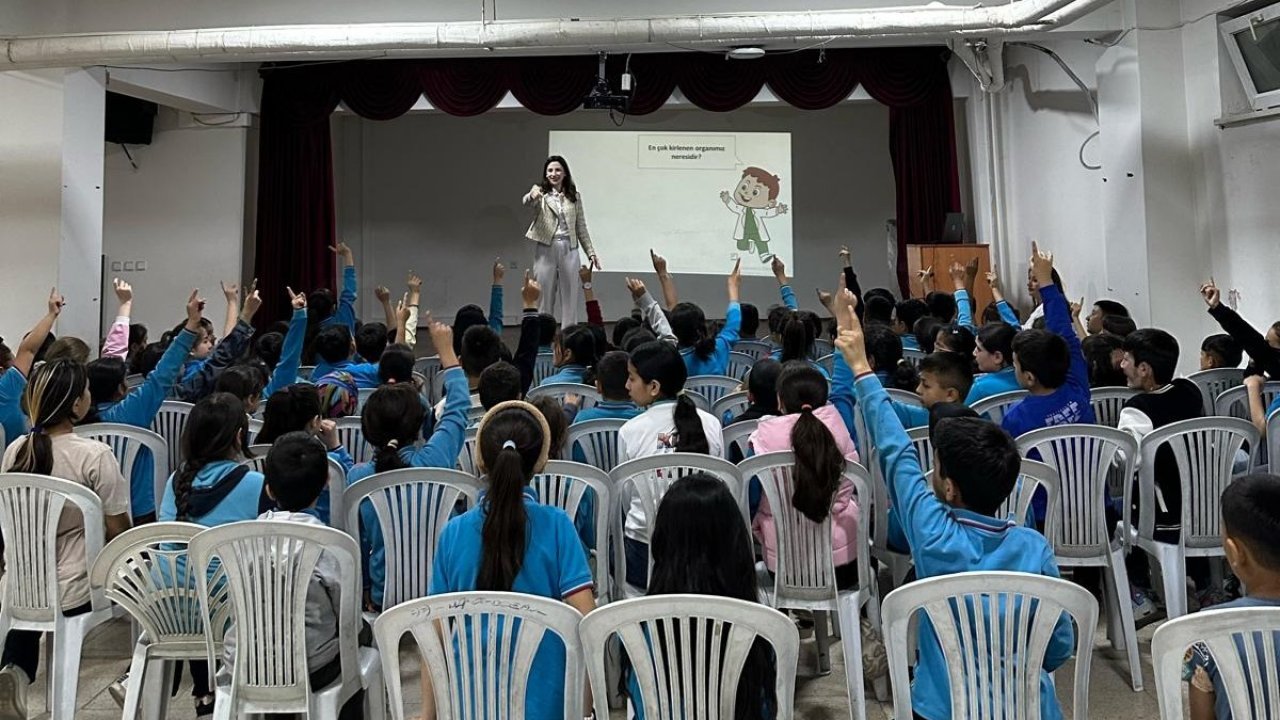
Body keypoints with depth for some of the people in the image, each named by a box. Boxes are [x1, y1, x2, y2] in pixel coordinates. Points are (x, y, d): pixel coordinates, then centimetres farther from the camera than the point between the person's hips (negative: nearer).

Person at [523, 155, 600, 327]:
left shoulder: (574, 196, 9)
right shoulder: (541, 193, 1)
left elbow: (581, 227, 12)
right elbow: (526, 202, -22)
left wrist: (590, 252, 7)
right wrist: (532, 195, -46)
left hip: (569, 249, 2)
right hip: (545, 249, -2)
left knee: (570, 295, 4)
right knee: (544, 295, 3)